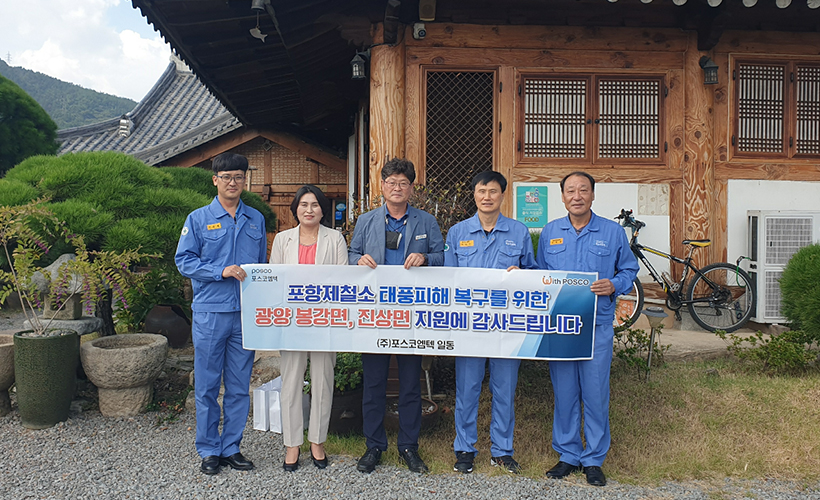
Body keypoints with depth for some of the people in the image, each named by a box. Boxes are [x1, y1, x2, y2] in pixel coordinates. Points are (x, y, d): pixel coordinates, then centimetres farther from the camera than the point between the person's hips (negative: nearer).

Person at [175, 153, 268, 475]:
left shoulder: (256, 220, 12)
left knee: (239, 386, 9)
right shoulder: (198, 219, 3)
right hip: (210, 312, -2)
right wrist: (222, 271, -15)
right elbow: (184, 261, -2)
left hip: (246, 314, 3)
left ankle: (232, 448, 21)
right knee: (207, 385, 4)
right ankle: (209, 450, 18)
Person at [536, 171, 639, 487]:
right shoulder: (549, 232, 10)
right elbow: (539, 273, 17)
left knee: (595, 392, 1)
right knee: (564, 392, 7)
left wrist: (614, 285, -10)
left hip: (598, 325, -1)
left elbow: (629, 269, 9)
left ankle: (594, 460, 17)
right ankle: (568, 455, 22)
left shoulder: (613, 232, 5)